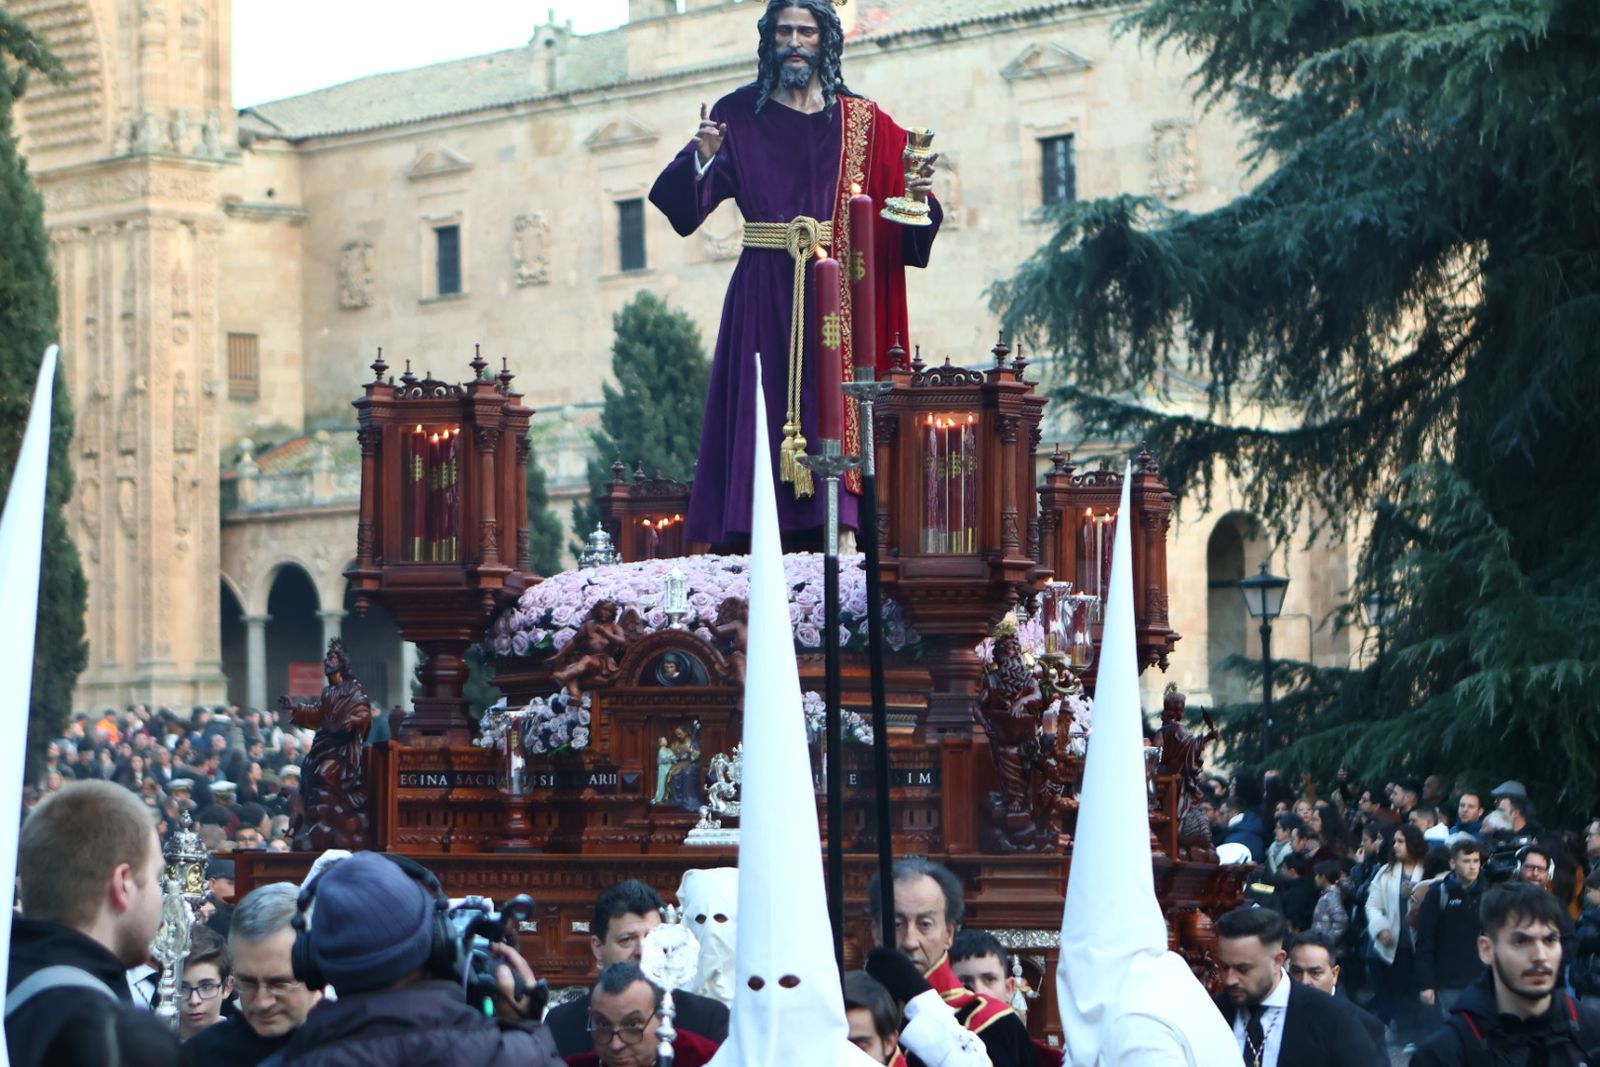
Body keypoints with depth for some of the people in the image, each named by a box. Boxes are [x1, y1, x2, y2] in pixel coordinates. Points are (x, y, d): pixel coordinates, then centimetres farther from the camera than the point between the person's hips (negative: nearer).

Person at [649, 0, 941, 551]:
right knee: (762, 405, -6)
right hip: (763, 295, 0)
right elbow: (688, 199, 0)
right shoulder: (740, 114, 8)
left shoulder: (860, 122, 10)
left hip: (835, 294, 1)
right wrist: (702, 158, -19)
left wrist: (917, 195, -16)